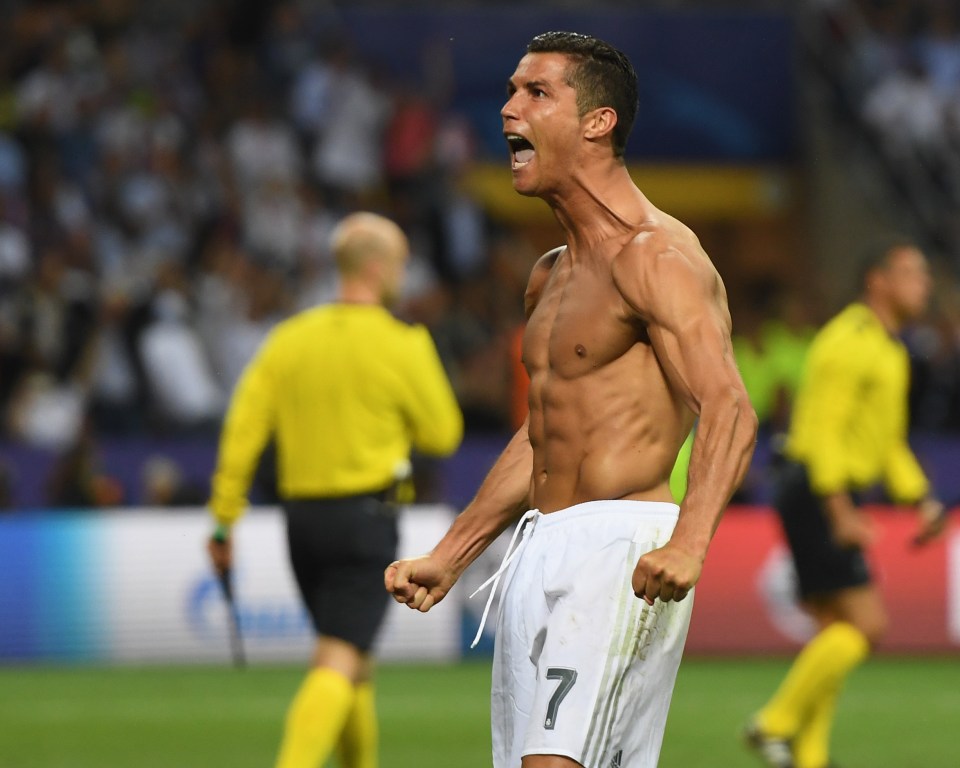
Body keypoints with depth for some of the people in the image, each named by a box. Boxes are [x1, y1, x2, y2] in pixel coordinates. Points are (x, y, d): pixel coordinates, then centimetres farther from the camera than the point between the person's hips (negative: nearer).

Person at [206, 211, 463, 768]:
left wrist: (225, 519, 4)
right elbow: (442, 435, 1)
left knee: (355, 664, 20)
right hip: (366, 515, -6)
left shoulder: (290, 339, 6)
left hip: (302, 513, 6)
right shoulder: (402, 345, -7)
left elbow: (243, 430, 1)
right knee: (339, 665, -12)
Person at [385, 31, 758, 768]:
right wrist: (445, 560, 26)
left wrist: (686, 544, -39)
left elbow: (730, 410, -23)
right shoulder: (553, 275, 19)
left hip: (620, 547, -9)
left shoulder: (656, 257, -10)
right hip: (541, 551, 9)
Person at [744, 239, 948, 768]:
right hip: (817, 491, -10)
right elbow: (823, 429, -20)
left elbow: (887, 442, 26)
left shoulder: (888, 351, 19)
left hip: (833, 499, 10)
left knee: (837, 630, 8)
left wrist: (924, 502, 15)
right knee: (865, 624, -14)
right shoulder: (851, 341, -13)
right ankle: (776, 723, -8)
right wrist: (843, 512, -24)